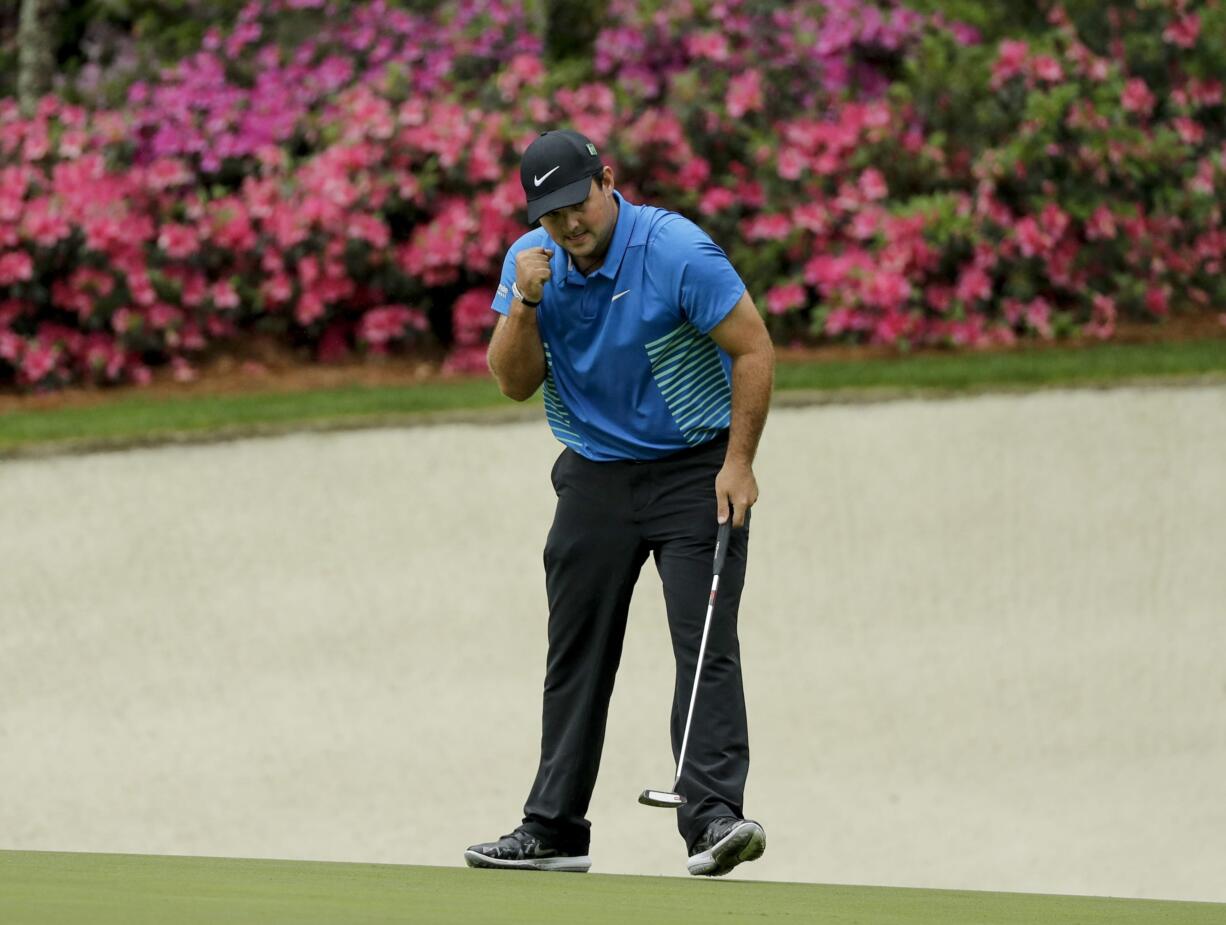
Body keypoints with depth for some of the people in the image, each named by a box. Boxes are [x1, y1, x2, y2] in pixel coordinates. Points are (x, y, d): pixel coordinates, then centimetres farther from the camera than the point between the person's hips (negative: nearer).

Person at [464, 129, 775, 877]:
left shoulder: (678, 252, -19)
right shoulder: (531, 260, -1)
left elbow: (753, 348, -15)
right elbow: (515, 383, -1)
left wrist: (738, 464, -18)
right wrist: (525, 305, -19)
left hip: (693, 471, -5)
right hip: (594, 474, 6)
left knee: (705, 643, -16)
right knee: (576, 658, 8)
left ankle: (715, 816, -24)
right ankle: (554, 829, 15)